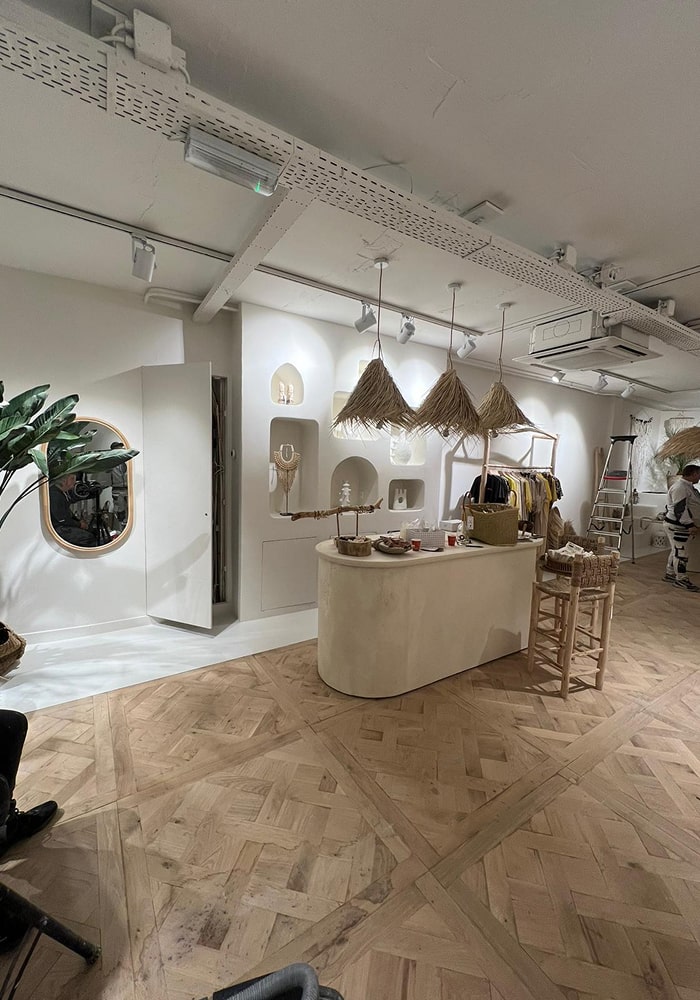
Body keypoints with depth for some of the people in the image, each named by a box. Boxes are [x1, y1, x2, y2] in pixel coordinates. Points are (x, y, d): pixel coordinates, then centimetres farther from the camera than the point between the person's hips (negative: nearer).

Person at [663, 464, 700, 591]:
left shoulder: (687, 486, 14)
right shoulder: (680, 488, -21)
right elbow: (680, 509, -26)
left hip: (683, 525, 11)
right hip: (676, 526, -11)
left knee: (676, 550, 17)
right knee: (681, 552, -4)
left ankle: (670, 574, 27)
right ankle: (681, 580, 4)